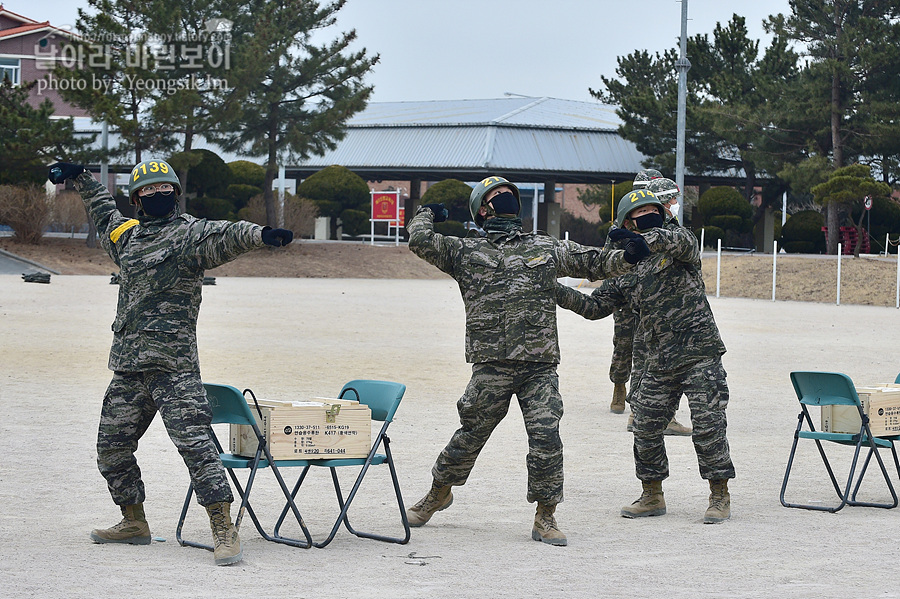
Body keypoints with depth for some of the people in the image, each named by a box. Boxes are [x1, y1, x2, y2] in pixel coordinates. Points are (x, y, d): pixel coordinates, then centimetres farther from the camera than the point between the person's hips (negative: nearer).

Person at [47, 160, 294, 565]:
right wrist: (81, 178, 48)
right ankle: (133, 523, 32)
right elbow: (104, 215, 40)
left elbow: (225, 236, -24)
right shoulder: (127, 235, 17)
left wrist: (259, 235, -44)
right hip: (127, 368, 7)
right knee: (111, 448, 15)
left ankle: (224, 532, -15)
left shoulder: (189, 234, -3)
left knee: (194, 444, -16)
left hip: (173, 367, -7)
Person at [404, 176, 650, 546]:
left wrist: (626, 257, -3)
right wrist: (427, 215, 19)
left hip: (540, 366, 1)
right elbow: (422, 241, 0)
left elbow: (592, 263, 15)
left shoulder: (546, 248, 16)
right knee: (470, 435, 6)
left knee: (546, 438, -8)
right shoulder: (466, 251, 9)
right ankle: (440, 492, 31)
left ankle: (545, 519, 3)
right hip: (491, 366, -1)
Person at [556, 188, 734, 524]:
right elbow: (594, 307, 13)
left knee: (708, 426, -7)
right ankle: (652, 497, 20)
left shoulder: (676, 245, 1)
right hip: (658, 364, 5)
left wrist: (642, 240, -39)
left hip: (700, 356, -5)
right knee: (646, 428, 4)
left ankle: (720, 497, 5)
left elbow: (682, 242, -25)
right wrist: (558, 293, 0)